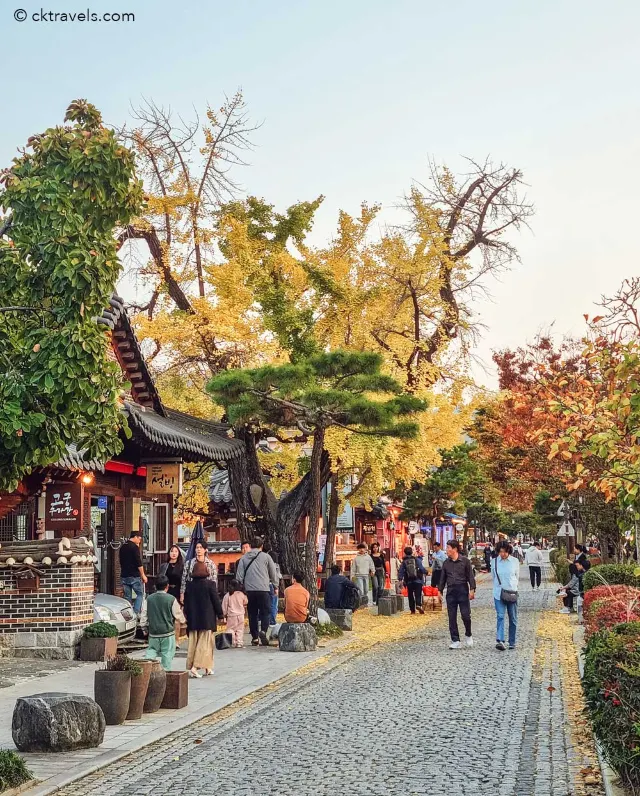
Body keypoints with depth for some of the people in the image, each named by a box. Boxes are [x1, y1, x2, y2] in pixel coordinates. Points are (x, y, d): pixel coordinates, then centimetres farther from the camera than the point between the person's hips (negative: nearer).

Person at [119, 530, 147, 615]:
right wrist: (143, 575, -8)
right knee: (140, 594, 2)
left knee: (127, 597, 9)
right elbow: (139, 563, -14)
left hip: (124, 576, 7)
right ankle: (136, 613, -9)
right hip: (134, 576, -7)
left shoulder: (122, 547, 12)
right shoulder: (134, 547, -11)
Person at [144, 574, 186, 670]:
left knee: (152, 649, 15)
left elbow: (144, 615, 9)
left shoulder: (149, 599, -1)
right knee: (167, 653, 5)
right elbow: (178, 616, -3)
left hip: (153, 633, 3)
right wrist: (183, 619, 19)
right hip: (168, 633, -3)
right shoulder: (171, 599, -11)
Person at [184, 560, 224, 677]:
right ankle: (195, 667, -12)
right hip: (207, 619, -4)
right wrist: (221, 615, 5)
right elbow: (216, 601, -6)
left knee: (193, 643, 9)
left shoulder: (189, 585, 4)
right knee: (204, 643, -1)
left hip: (193, 619, 4)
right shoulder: (210, 584, -9)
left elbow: (186, 602, 9)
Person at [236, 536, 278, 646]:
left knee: (252, 614, 10)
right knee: (266, 612, 4)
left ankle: (255, 637, 11)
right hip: (263, 589, -3)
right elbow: (273, 573, 7)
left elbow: (239, 575, 6)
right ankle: (263, 631, -18)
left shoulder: (244, 558, 8)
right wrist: (275, 585, 20)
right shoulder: (266, 557, 1)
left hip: (249, 590, 3)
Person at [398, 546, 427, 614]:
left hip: (409, 582, 2)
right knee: (418, 594, -3)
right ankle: (419, 605, -27)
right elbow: (422, 568, -4)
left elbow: (401, 572, 0)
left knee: (410, 595, 9)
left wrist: (401, 579, 5)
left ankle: (412, 609, 9)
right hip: (418, 580, -2)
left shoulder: (403, 562, 4)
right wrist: (426, 572, 14)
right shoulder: (417, 560, -1)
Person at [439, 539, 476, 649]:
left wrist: (472, 589, -7)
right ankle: (455, 641, 7)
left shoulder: (465, 561, 0)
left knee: (465, 615, -7)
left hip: (463, 590, -4)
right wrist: (440, 591, 13)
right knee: (452, 618, 1)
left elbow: (470, 576, 1)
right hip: (450, 592, 4)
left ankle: (468, 635, 19)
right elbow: (443, 578, 18)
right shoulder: (446, 563, 11)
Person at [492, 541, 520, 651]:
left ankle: (512, 643, 16)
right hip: (499, 593, -1)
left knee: (513, 619, 7)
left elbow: (517, 576, 12)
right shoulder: (495, 562, 0)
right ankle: (499, 641, -23)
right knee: (500, 616, -13)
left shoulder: (515, 561, -1)